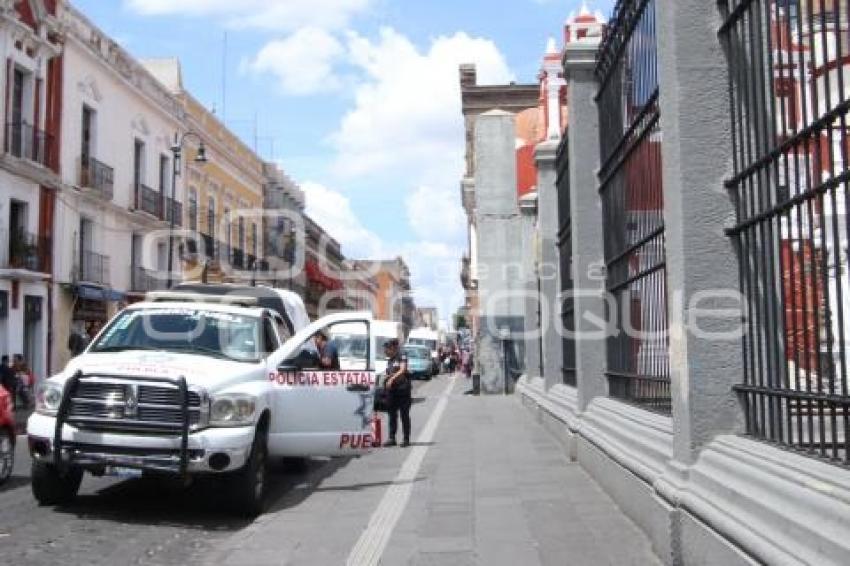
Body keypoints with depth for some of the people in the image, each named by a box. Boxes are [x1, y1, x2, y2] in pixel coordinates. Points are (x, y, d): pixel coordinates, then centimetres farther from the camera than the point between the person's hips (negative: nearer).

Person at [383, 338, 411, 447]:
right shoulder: (389, 360, 16)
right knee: (392, 414, 7)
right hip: (392, 389, 7)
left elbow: (402, 370, -19)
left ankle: (406, 439, 4)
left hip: (402, 389, -7)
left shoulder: (402, 357, -6)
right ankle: (392, 438, 11)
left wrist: (392, 378, -30)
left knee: (404, 414, -1)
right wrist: (387, 377, 4)